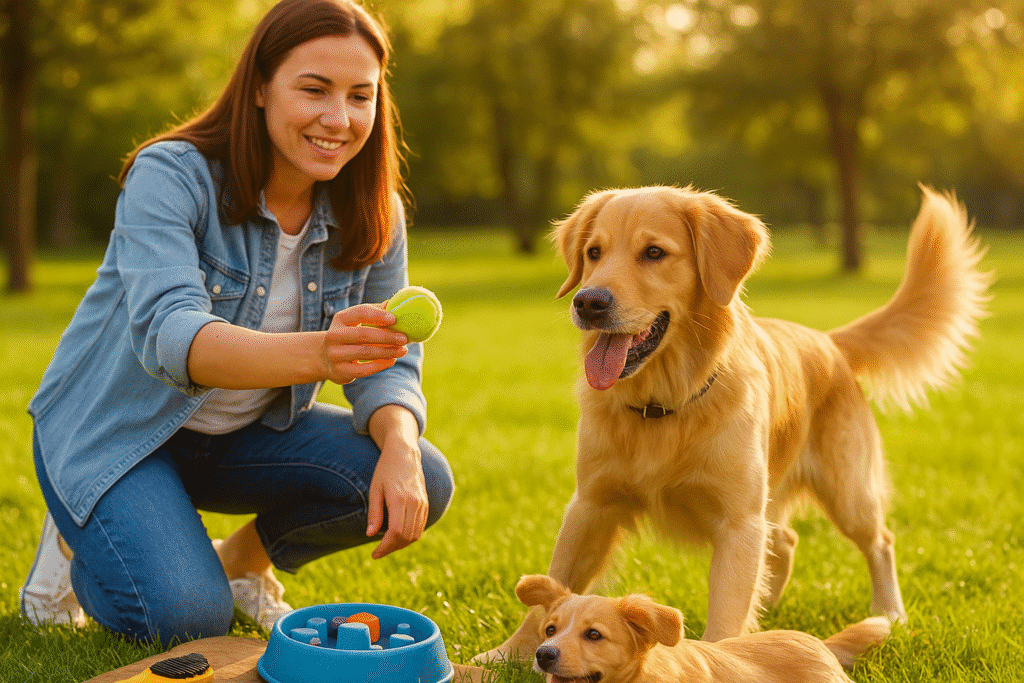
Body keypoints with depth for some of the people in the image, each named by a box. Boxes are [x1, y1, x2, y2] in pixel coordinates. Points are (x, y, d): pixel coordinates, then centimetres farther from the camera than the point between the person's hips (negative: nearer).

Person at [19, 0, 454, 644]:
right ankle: (76, 541, 8)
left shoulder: (373, 216, -9)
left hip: (246, 433, 5)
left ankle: (244, 559, 10)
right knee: (188, 618, -26)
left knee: (424, 484, -17)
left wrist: (400, 447, -33)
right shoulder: (170, 175, -25)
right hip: (115, 429, -4)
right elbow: (168, 334, -40)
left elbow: (391, 363, -8)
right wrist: (315, 354, -60)